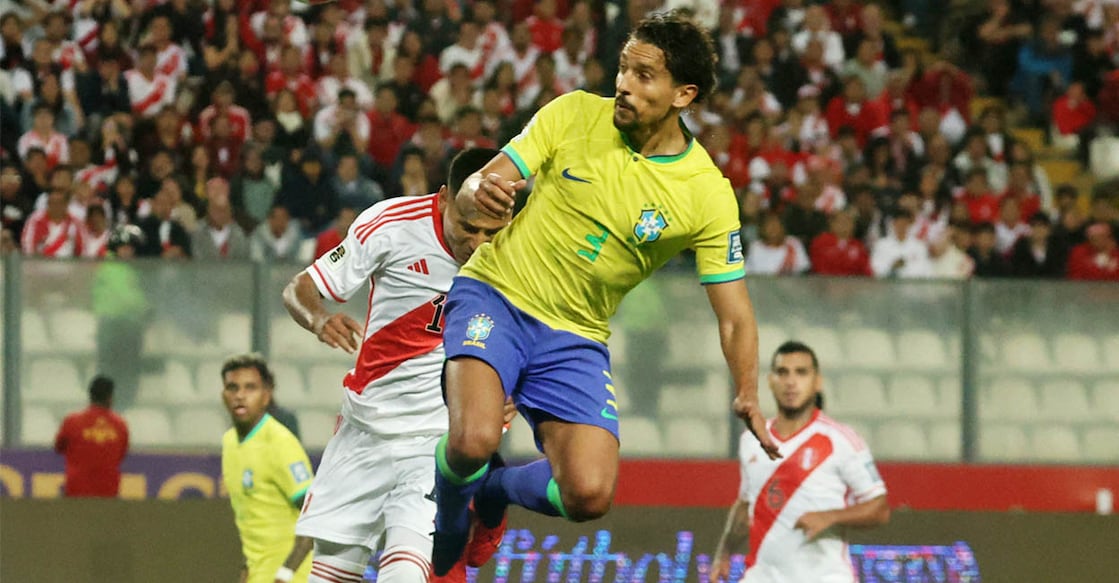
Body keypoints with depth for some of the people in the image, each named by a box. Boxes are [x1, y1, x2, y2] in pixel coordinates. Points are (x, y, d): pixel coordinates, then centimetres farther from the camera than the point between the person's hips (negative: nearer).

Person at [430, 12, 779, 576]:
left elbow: (735, 317, -5)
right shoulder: (574, 115, -6)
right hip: (494, 296, -2)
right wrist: (482, 195, -30)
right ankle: (448, 518, 8)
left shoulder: (708, 195, -8)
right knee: (474, 439, -29)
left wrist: (748, 397, -23)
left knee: (589, 497, -16)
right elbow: (490, 180, -4)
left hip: (576, 338, 2)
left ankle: (495, 488, 20)